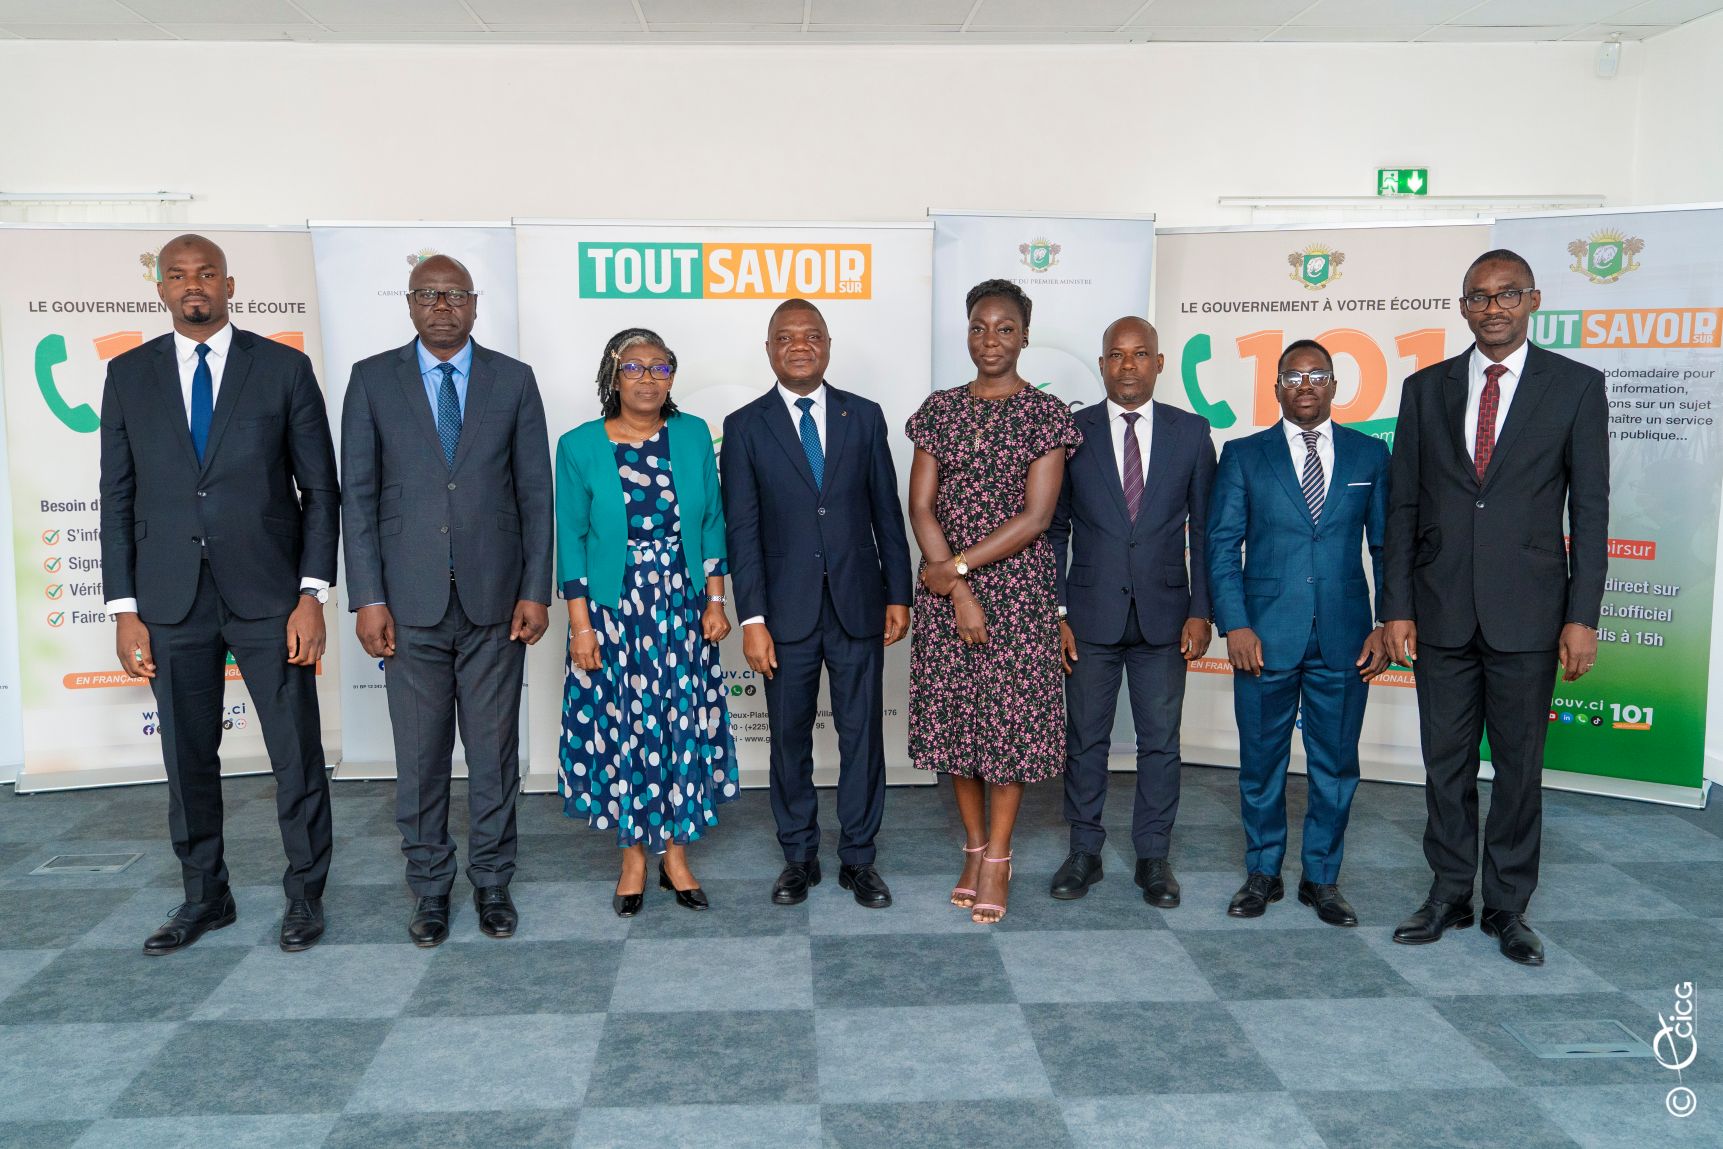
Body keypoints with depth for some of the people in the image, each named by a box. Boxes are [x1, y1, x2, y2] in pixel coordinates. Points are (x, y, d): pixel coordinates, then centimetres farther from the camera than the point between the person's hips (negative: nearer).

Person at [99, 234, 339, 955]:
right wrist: (123, 609, 2)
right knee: (187, 759, 11)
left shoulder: (284, 368, 1)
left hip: (268, 596, -2)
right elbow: (117, 498, 8)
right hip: (171, 601, 2)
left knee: (297, 754, 3)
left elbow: (320, 489, 0)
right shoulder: (128, 375, 8)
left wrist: (312, 594, -8)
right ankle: (204, 897, 27)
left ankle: (305, 895, 20)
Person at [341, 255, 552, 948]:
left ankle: (492, 880, 24)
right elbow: (358, 494, 2)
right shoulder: (373, 379, 5)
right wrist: (367, 597, -5)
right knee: (420, 754, 7)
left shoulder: (513, 380, 5)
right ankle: (430, 885, 24)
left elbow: (535, 492, 4)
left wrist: (535, 591, -2)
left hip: (494, 600, 0)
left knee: (495, 749, 8)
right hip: (410, 601, 0)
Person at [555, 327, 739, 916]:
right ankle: (634, 854, 22)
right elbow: (572, 539, -3)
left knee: (682, 724, 6)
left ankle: (676, 853, 21)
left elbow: (712, 523, 5)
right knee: (622, 727, 6)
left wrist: (716, 601, 0)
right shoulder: (580, 446, -4)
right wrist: (580, 624, -8)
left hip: (682, 609, 2)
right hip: (612, 612, -1)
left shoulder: (693, 435, 2)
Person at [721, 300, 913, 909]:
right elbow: (741, 530, -3)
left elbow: (887, 512, 7)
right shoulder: (745, 426, 1)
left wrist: (898, 594, 3)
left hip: (859, 605, 1)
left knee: (862, 735, 7)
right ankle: (799, 856, 25)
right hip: (787, 609, -1)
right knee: (790, 739, 9)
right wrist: (752, 618, -9)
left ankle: (858, 858, 21)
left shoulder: (864, 417, 5)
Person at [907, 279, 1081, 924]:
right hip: (945, 587, 3)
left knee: (1011, 716, 2)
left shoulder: (1045, 414, -3)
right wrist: (959, 593, -10)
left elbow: (1035, 517, -10)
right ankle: (973, 847, 25)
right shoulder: (939, 410, 6)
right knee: (954, 713, 8)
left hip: (1018, 586, -3)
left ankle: (998, 858, 16)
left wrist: (957, 566, -14)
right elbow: (921, 507, 0)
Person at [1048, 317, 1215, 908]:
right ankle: (1084, 852, 21)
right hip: (1090, 614, -1)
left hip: (1163, 615, 1)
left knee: (1161, 741, 7)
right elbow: (1053, 530, 2)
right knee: (1084, 738, 7)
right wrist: (1056, 613, -4)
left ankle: (1153, 857, 21)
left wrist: (1200, 610, -2)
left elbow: (1205, 530, 5)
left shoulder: (1191, 432, 3)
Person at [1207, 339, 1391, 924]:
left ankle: (1322, 877, 24)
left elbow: (1387, 546, 8)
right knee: (1261, 762, 8)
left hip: (1344, 640, 1)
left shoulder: (1370, 455, 8)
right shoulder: (1243, 455, 4)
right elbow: (1222, 546, 1)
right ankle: (1263, 873, 24)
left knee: (1335, 765, 8)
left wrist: (1387, 624, -1)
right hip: (1265, 636, -1)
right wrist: (1235, 624, -8)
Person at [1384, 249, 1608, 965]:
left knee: (1519, 765, 8)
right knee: (1446, 760, 10)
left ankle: (1507, 907, 22)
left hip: (1527, 613, -2)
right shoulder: (1426, 388, 6)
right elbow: (1403, 505, 6)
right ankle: (1449, 895, 25)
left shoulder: (1576, 385, 1)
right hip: (1441, 610, 2)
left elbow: (1589, 507, -1)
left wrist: (1582, 616, -6)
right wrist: (1398, 607, 0)